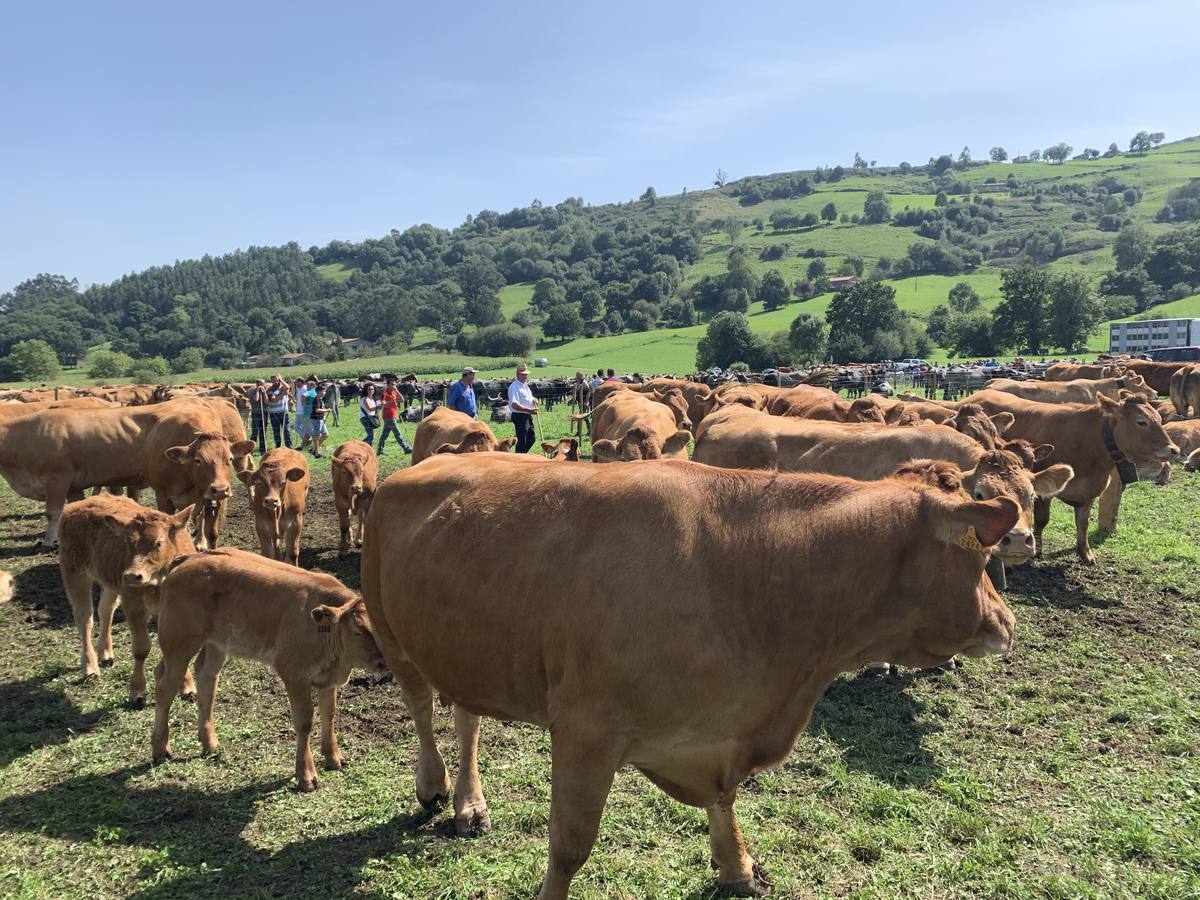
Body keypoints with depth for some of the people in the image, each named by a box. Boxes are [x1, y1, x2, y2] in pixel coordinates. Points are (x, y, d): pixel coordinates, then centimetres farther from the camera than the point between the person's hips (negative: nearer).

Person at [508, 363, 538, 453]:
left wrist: (533, 399, 8)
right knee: (521, 441, -4)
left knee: (531, 439, 16)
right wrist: (529, 410, -25)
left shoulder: (525, 385, 16)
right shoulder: (514, 387, -14)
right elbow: (514, 405, -23)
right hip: (519, 416, -10)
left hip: (528, 416, 10)